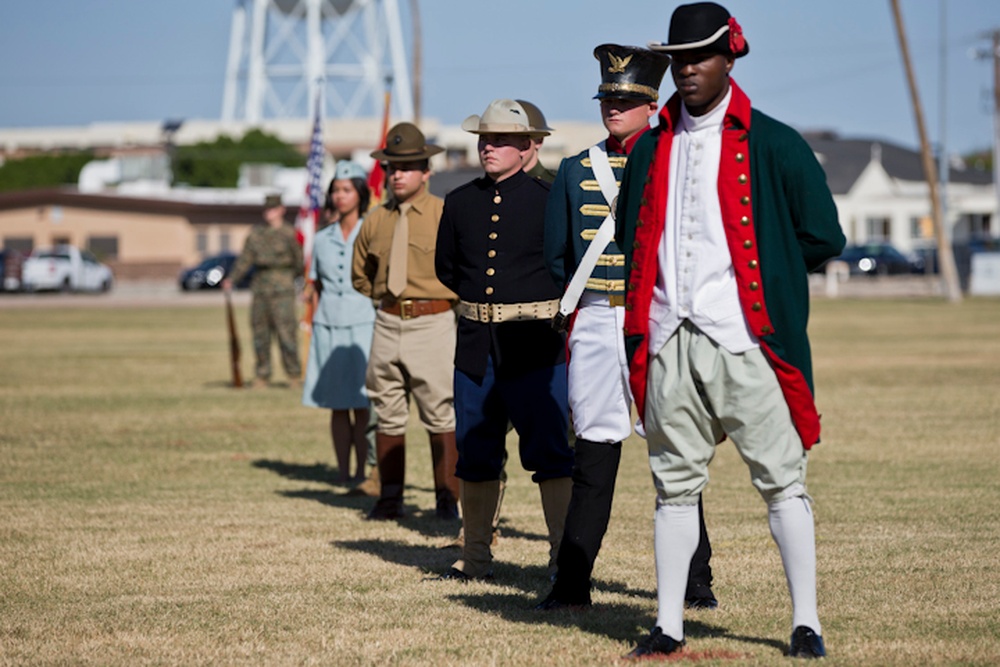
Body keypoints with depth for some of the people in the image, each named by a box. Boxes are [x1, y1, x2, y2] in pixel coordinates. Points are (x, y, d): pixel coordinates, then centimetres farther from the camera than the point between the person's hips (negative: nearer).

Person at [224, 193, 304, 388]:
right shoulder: (255, 235, 14)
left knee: (286, 332, -10)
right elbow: (244, 260, 12)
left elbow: (300, 263, 0)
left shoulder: (289, 235, 2)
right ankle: (262, 376, 12)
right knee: (260, 332, 5)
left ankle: (294, 375, -2)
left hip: (282, 290, -5)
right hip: (260, 289, 5)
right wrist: (231, 279, 1)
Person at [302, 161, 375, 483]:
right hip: (328, 326, 3)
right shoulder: (322, 239, 12)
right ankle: (342, 470, 8)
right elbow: (316, 287, 16)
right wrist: (314, 327, 8)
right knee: (337, 405, 3)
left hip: (363, 324, -3)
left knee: (362, 404, -6)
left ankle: (362, 471, 0)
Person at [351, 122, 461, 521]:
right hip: (388, 324, 4)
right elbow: (360, 276, 24)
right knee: (387, 415, 7)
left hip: (433, 323, -4)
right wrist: (388, 300, 15)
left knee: (441, 415, -4)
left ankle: (447, 498, 2)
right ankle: (389, 498, 14)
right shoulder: (375, 222, 10)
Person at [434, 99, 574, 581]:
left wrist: (535, 302, 4)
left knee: (549, 452, -6)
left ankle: (564, 555, -3)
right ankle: (476, 557, 20)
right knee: (475, 455, 10)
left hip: (535, 346, -4)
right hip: (476, 344, 5)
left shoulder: (547, 201, -3)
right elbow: (445, 266, 21)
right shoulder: (459, 202, 9)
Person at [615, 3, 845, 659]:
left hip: (745, 339, -4)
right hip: (668, 340, 4)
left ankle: (806, 621, 4)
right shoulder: (651, 151, 15)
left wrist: (756, 262, 2)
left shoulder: (774, 145, 1)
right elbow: (631, 243, 22)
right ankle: (669, 624, 12)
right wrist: (637, 337, 11)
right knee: (675, 483, 7)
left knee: (781, 479, -2)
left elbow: (824, 238, 3)